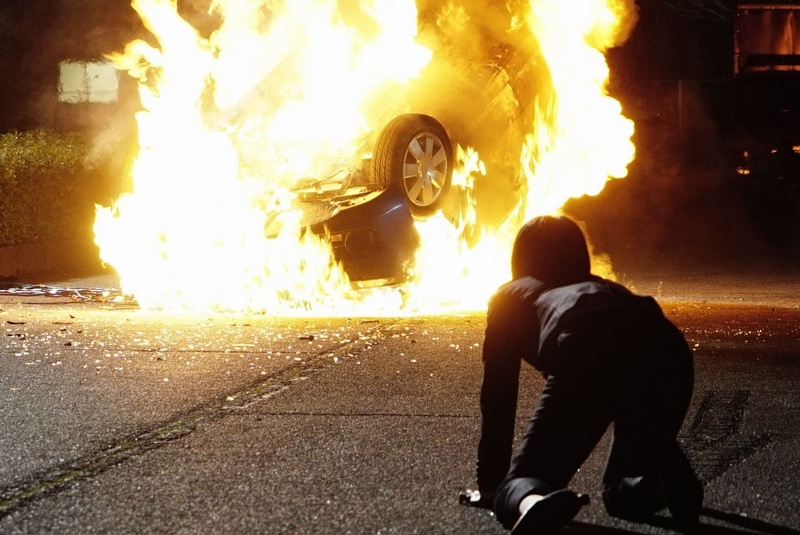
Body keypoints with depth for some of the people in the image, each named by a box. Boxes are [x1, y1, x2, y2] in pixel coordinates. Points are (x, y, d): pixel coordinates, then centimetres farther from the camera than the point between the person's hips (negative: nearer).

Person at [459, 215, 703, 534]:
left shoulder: (511, 297, 34)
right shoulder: (607, 289, 45)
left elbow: (498, 396, 29)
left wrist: (490, 485, 35)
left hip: (584, 354, -4)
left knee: (523, 482, 5)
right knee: (624, 494, 25)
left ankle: (532, 504, -31)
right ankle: (671, 482, -8)